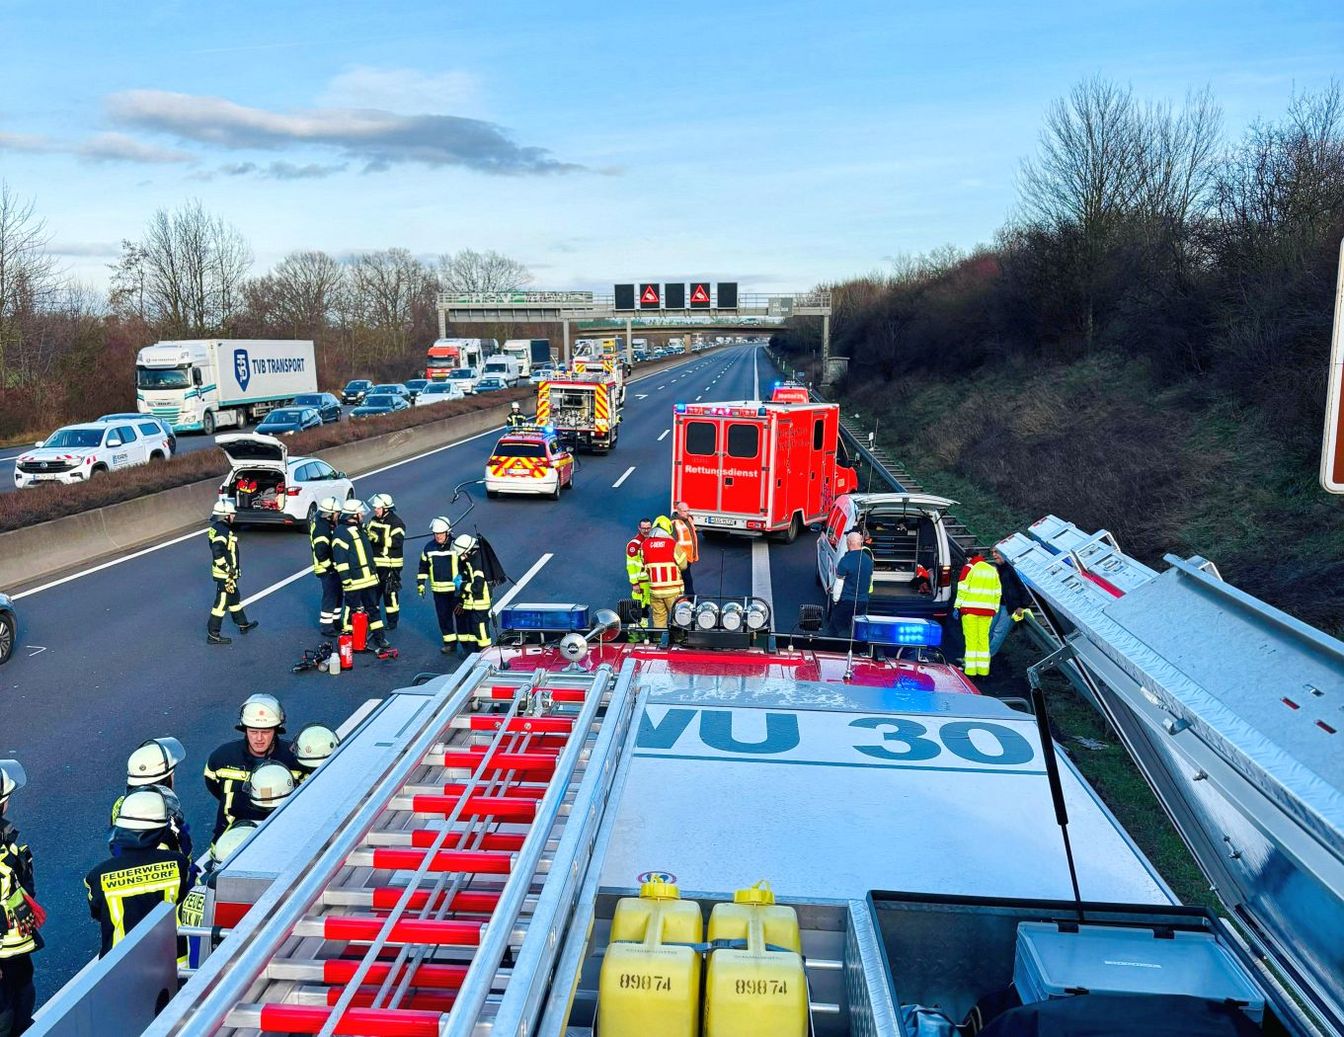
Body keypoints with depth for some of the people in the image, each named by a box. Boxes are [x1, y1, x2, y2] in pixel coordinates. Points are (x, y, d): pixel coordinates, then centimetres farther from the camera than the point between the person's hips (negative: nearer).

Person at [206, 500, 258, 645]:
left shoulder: (218, 527, 9)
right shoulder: (222, 531, -22)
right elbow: (218, 553, -31)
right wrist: (228, 569, -22)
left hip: (228, 574, 10)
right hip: (225, 575, -10)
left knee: (234, 598, 23)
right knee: (222, 603, -3)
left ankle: (243, 625, 38)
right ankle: (213, 635, 4)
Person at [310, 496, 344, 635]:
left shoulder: (327, 524, 10)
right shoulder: (321, 529, -22)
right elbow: (320, 552, -28)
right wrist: (330, 567, -20)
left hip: (333, 567, 10)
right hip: (327, 570, -10)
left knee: (337, 594, 19)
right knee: (330, 596, -4)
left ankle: (335, 621, 32)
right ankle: (326, 626, 4)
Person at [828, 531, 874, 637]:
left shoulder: (845, 560, -18)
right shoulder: (868, 559, 1)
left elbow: (839, 583, -14)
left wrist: (835, 599, -2)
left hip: (845, 601, -5)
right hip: (863, 601, 5)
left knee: (834, 628, 8)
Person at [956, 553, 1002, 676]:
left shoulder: (969, 568, 0)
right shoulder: (993, 570, 16)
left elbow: (962, 589, -7)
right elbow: (997, 593, 15)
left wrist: (957, 606, -5)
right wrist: (995, 610, 20)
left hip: (970, 609, -4)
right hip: (987, 610, 4)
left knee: (971, 639, -3)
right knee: (984, 639, 9)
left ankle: (971, 670, -5)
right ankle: (983, 670, 8)